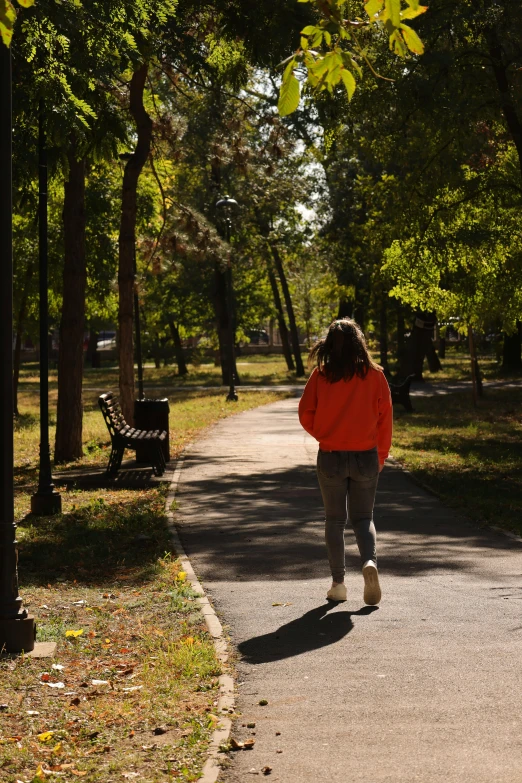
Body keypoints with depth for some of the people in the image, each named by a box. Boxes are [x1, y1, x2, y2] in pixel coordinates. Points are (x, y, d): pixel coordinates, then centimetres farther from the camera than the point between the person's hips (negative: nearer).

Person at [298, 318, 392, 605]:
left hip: (330, 458, 0)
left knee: (334, 520, 13)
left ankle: (338, 583, 12)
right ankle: (369, 561, -15)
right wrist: (381, 455, 11)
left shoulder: (321, 375, -6)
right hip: (366, 457, 1)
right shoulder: (374, 375, -5)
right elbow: (385, 418, -1)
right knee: (363, 517, 13)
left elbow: (306, 414, -3)